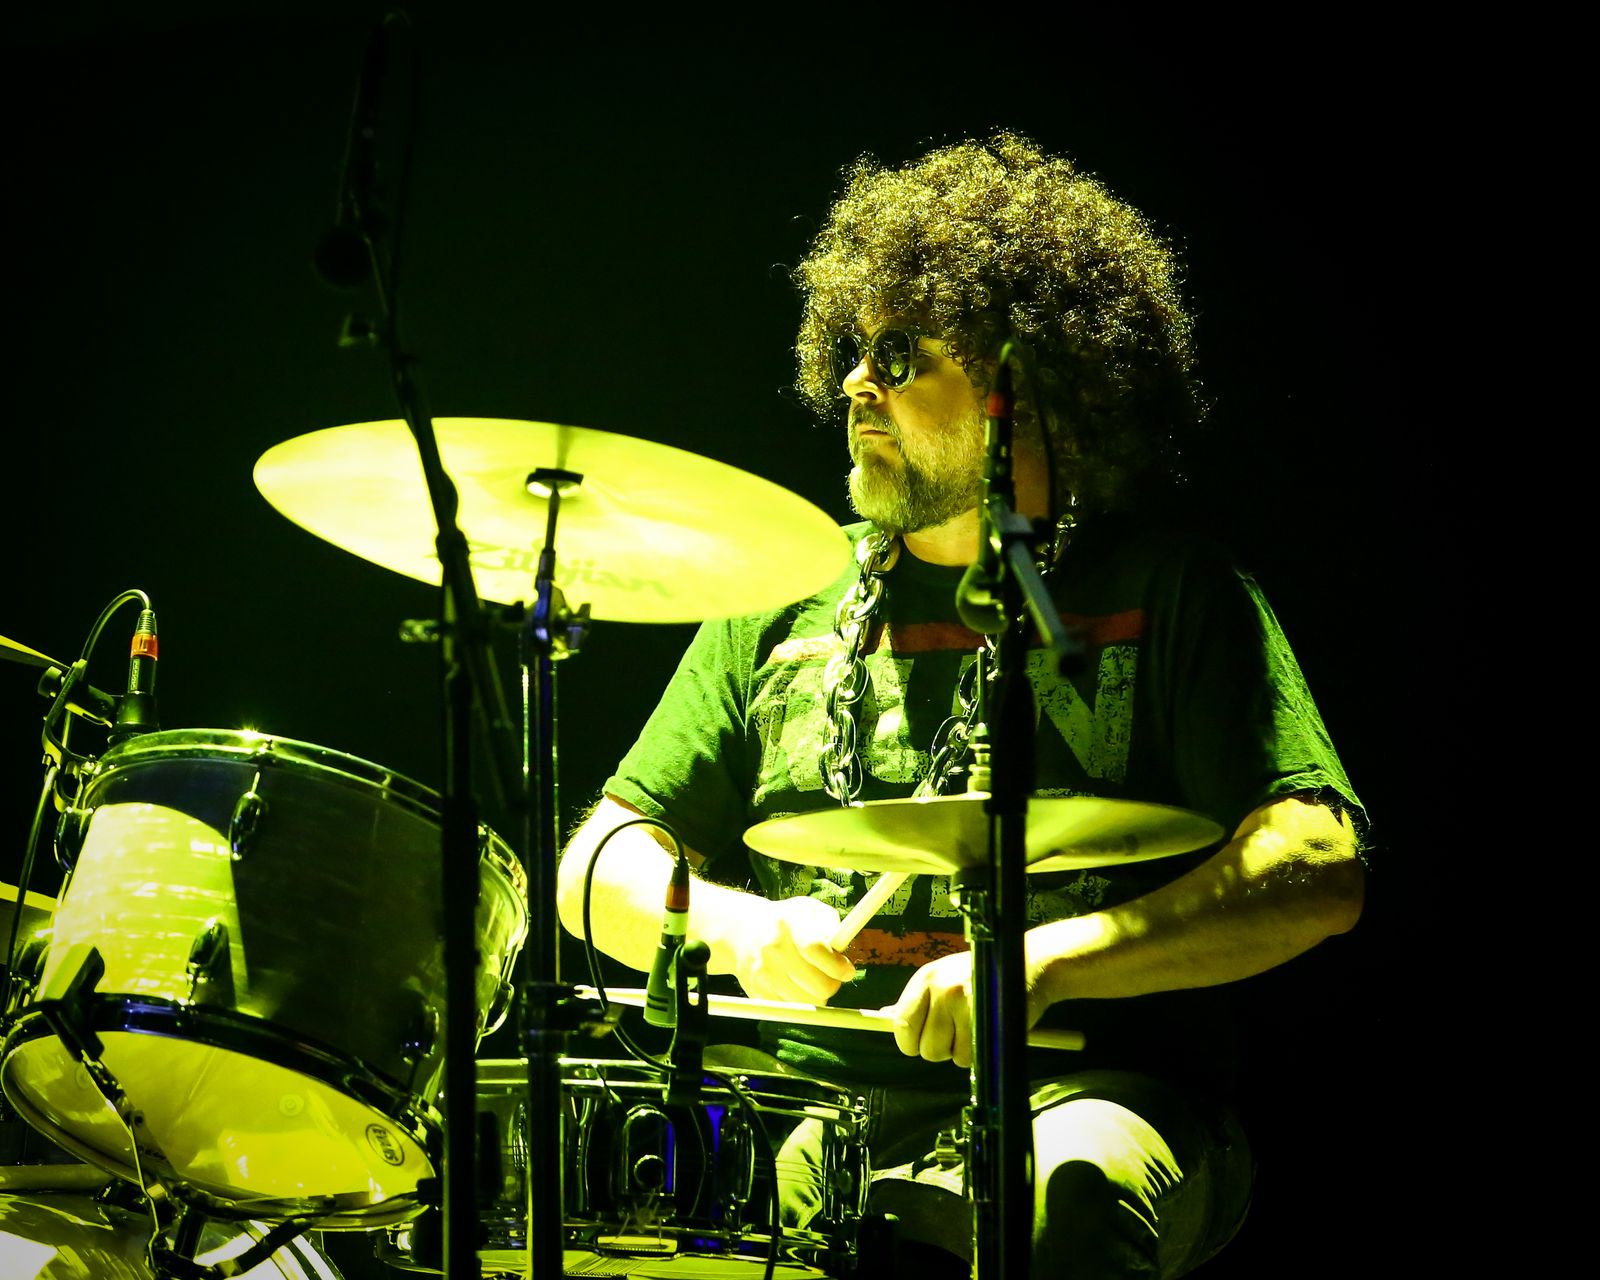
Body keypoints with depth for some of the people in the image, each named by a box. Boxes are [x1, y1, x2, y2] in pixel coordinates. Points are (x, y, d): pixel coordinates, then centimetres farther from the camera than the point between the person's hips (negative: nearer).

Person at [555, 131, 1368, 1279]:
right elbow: (601, 865, 14)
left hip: (1074, 1103, -3)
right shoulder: (786, 611, 16)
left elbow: (1318, 870, -9)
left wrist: (1043, 963, -21)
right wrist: (733, 926, -9)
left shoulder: (1165, 592, 3)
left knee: (1073, 1183, -37)